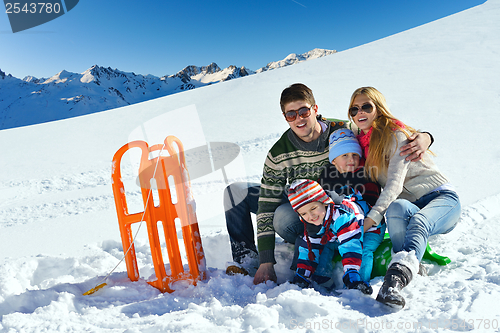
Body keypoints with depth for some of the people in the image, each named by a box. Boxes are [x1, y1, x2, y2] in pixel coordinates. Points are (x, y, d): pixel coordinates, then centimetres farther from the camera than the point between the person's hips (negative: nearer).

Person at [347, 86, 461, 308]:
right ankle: (412, 269, -39)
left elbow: (395, 184, -21)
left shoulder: (396, 135, -10)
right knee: (396, 207, -33)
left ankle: (397, 277, -59)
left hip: (442, 198, -4)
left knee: (418, 222, -38)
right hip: (409, 206, 4)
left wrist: (372, 218, -31)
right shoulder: (362, 142, 10)